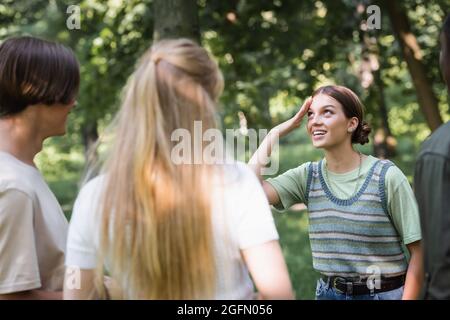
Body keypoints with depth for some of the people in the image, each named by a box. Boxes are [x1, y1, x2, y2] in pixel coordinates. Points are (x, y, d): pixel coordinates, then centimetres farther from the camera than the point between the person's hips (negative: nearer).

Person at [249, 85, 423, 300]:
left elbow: (418, 252, -11)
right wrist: (275, 132, -10)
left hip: (385, 292, -4)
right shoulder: (307, 177, -2)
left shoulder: (387, 177, -14)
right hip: (328, 292, 4)